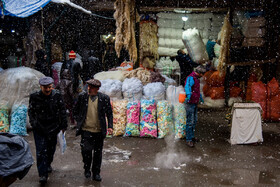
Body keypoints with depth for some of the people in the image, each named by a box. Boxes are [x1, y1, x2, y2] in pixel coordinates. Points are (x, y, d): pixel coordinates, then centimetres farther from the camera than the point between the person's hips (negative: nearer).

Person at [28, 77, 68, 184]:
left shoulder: (57, 96, -5)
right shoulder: (34, 97, -7)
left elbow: (62, 111, 3)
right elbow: (30, 111, 5)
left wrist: (64, 125, 4)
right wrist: (33, 124, -5)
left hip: (53, 127, 2)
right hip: (39, 128, -2)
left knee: (51, 148, 16)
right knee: (41, 150, -7)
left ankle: (48, 164, 43)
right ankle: (43, 174, -2)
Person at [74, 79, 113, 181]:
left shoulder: (104, 98, -3)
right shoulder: (82, 96, 0)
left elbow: (109, 113, 4)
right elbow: (76, 110, 14)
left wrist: (110, 126, -5)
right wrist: (78, 121, 7)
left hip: (99, 131, 0)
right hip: (86, 129, 0)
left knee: (98, 153, 9)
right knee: (86, 150, -9)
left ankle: (96, 173, 25)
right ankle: (87, 169, 19)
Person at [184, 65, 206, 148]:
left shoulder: (195, 78, 12)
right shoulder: (190, 78, -19)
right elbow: (187, 87, -42)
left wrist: (200, 96, 46)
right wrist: (188, 95, -61)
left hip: (195, 104, 10)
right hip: (190, 104, -10)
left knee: (194, 121, 16)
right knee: (190, 122, -7)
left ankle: (191, 136, 27)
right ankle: (189, 140, -1)